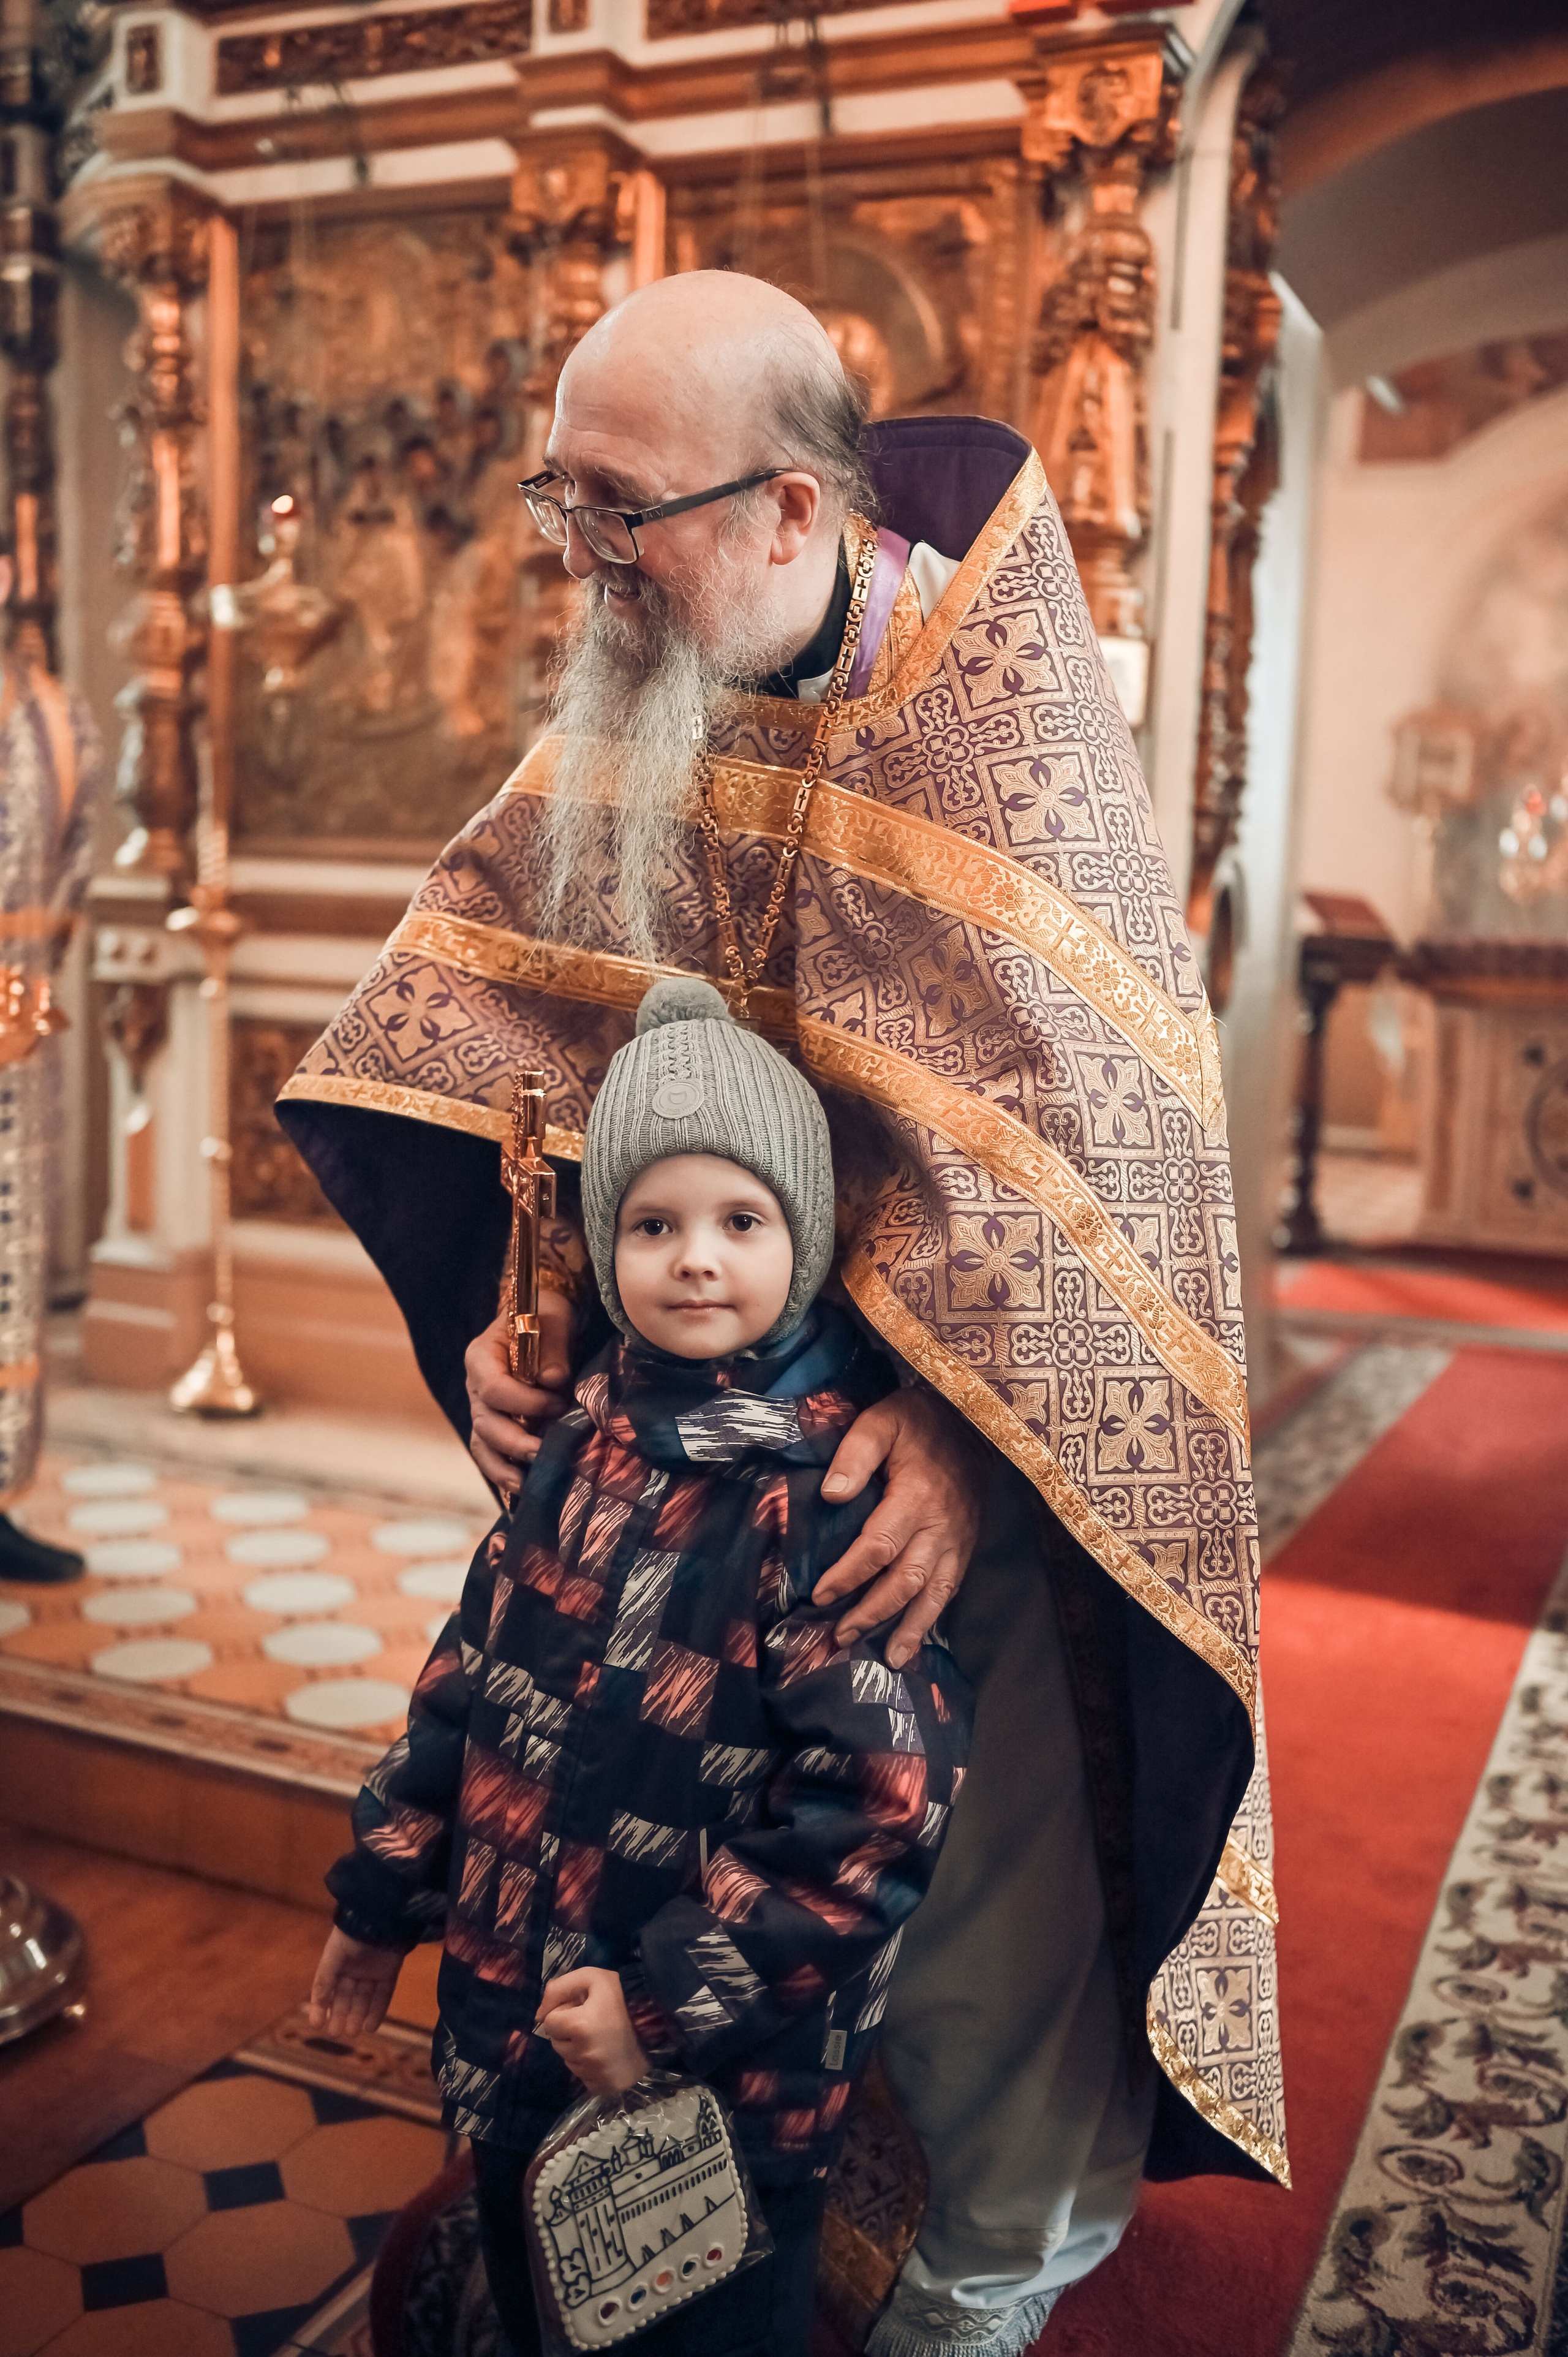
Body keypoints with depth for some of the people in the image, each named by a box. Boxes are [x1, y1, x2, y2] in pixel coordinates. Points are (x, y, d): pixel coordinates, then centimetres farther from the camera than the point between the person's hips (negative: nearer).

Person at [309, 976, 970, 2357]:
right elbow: (474, 1676, 8)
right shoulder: (588, 1438, -1)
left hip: (723, 2083, -6)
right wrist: (383, 1900, 13)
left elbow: (879, 1809, -24)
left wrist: (669, 2003, -21)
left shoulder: (843, 1483, -22)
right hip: (512, 2035, 6)